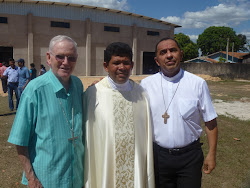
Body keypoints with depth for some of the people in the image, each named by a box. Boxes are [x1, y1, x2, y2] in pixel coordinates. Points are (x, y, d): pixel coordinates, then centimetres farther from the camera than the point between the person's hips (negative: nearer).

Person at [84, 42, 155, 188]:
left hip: (136, 170, 2)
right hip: (104, 173, -2)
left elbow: (147, 135, 2)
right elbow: (87, 139, -6)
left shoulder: (141, 93, 1)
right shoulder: (92, 94, -8)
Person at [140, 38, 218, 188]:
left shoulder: (198, 83, -6)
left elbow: (210, 122, -2)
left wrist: (212, 154, -2)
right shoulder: (146, 84, -3)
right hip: (158, 155, 1)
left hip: (190, 156, -1)